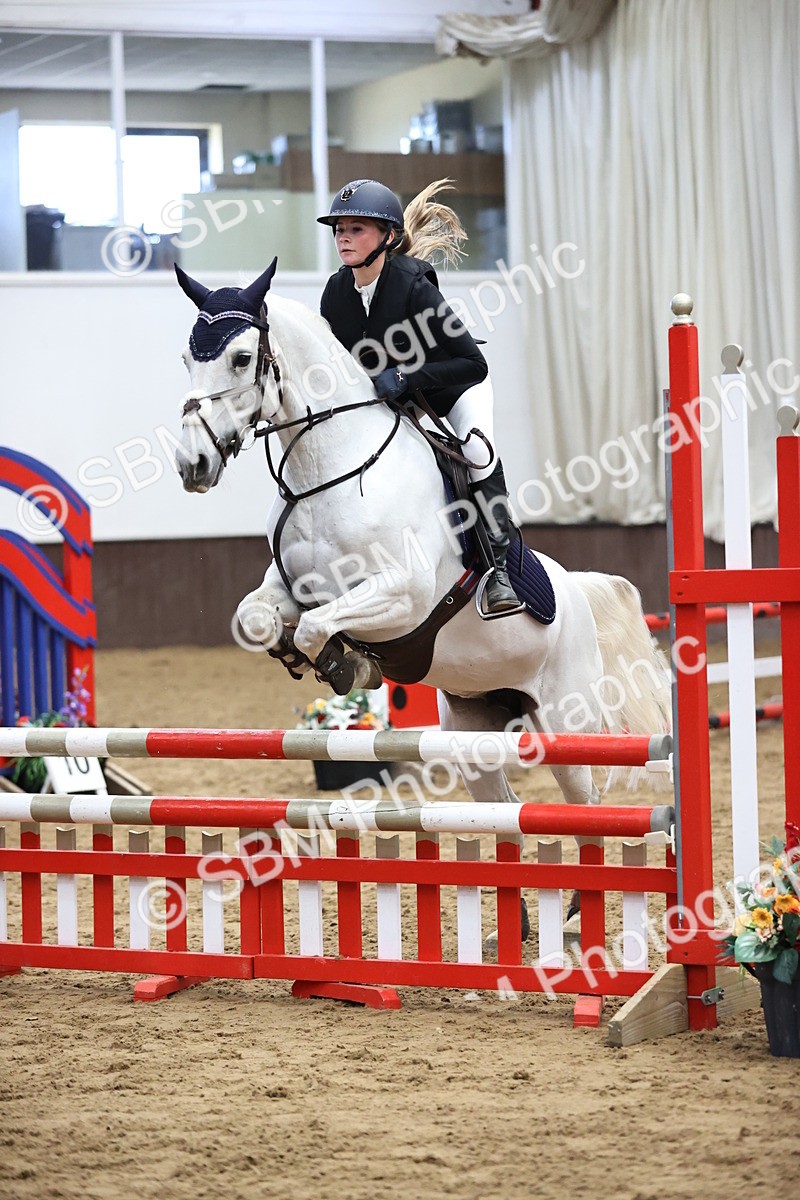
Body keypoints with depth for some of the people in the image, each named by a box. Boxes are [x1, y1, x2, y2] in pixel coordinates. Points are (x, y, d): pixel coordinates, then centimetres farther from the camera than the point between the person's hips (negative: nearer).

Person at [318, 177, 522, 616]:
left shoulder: (414, 287, -32)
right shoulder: (336, 293, -15)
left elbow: (474, 364, -34)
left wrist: (406, 378, -40)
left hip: (455, 384, -6)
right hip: (389, 399, 6)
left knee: (477, 448, -32)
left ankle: (498, 568, -25)